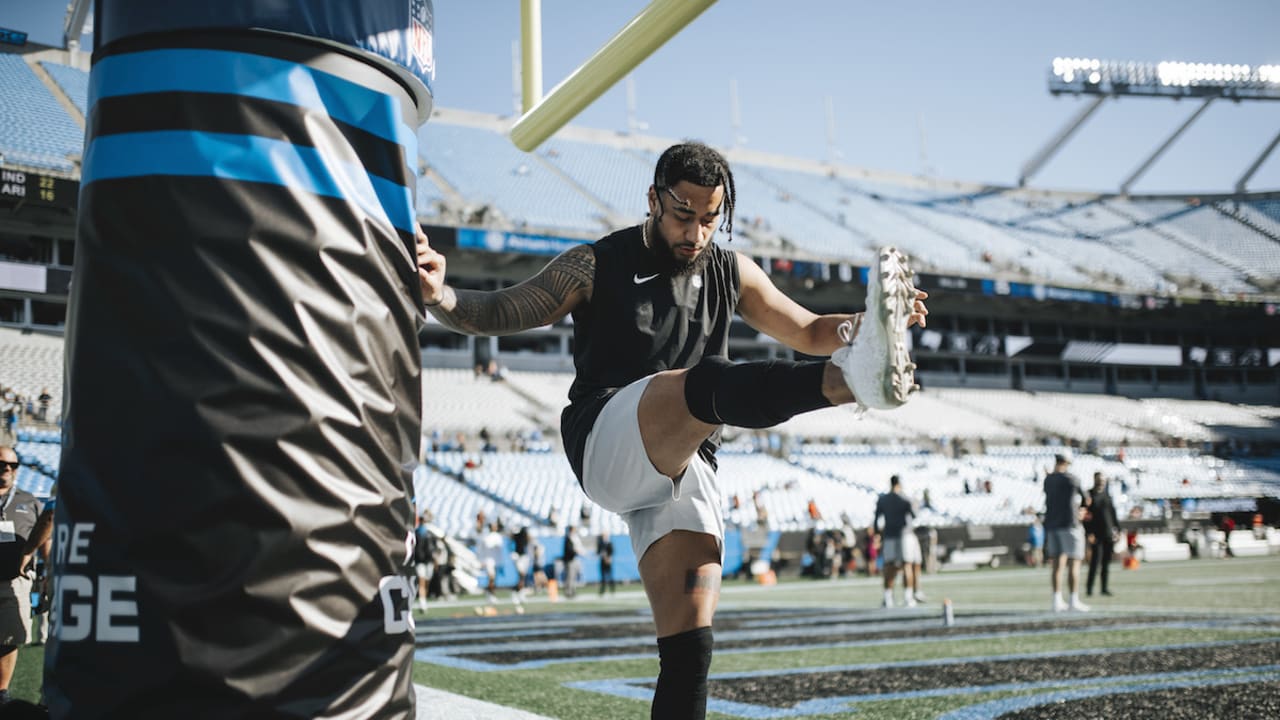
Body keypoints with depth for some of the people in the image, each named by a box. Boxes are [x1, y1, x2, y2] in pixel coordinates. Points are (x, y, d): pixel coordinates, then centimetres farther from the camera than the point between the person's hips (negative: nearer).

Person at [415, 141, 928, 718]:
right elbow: (499, 313, 6)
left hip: (683, 469, 5)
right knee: (709, 382, -34)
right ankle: (855, 378, -61)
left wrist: (864, 326, 3)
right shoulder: (597, 266, 6)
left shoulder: (732, 274, 17)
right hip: (604, 448, -5)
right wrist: (441, 297, -17)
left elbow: (809, 333, 24)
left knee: (689, 649, -7)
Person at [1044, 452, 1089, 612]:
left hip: (1051, 525, 6)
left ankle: (1057, 600, 7)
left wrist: (1078, 508, 10)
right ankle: (1074, 601, -4)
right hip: (1069, 524, -6)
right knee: (1073, 564, -2)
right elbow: (1086, 500, 4)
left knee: (1056, 563, 7)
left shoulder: (1048, 480, 8)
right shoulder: (1070, 479, -8)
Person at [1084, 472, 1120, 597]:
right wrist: (1089, 533, -14)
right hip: (1096, 535, -5)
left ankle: (1105, 587, 11)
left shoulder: (1107, 495, 13)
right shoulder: (1089, 496, -2)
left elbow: (1113, 513, 16)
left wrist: (1117, 529, 7)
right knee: (1095, 560, -9)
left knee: (1107, 562, 6)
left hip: (1109, 533, 5)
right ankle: (1089, 587, -2)